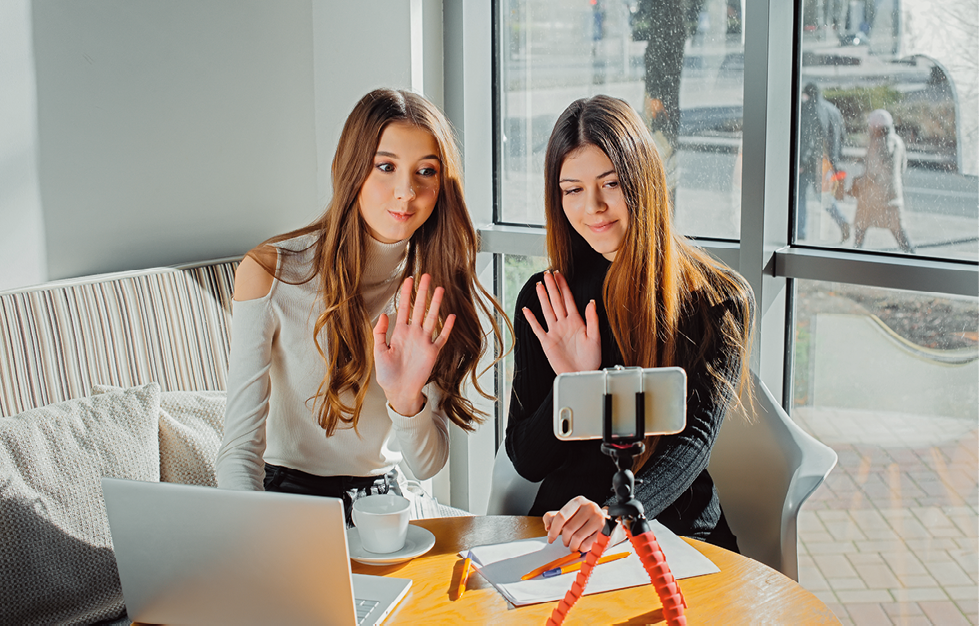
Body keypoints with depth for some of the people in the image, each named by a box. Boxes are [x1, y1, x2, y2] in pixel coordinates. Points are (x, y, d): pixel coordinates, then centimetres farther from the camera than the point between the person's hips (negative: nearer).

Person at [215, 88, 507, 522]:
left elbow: (427, 466, -3)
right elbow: (240, 447, -15)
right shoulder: (268, 271, -12)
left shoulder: (437, 289, -2)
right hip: (282, 491, -2)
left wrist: (406, 397, -25)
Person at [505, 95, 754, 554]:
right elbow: (525, 461, 8)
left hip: (681, 533, -1)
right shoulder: (544, 302, 8)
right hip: (562, 531, 2)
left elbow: (695, 440, -12)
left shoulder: (720, 301, 1)